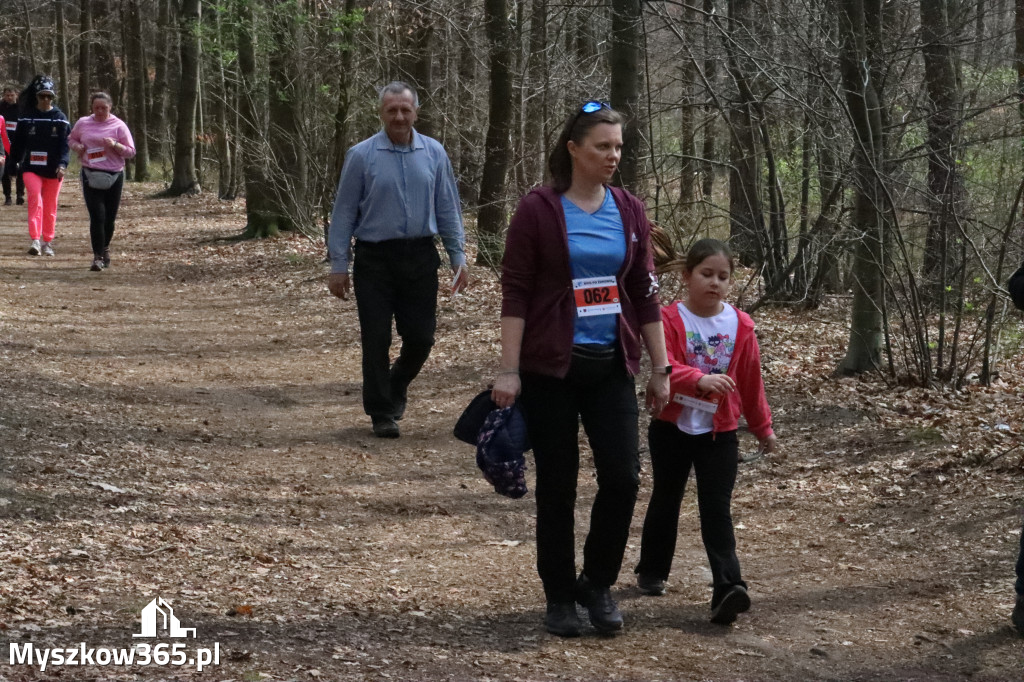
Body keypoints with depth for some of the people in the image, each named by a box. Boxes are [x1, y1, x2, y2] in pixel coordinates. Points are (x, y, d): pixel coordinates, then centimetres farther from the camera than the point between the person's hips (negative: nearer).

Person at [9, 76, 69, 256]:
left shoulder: (60, 118, 1)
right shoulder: (26, 117, 4)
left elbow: (65, 144, -5)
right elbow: (18, 142, 11)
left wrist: (62, 164, -18)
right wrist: (15, 161, 8)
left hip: (53, 170, 1)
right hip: (31, 167, -1)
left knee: (50, 206, 8)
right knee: (35, 198, -21)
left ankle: (47, 242, 21)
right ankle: (35, 240, -25)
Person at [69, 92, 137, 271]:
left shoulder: (118, 126, 0)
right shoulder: (83, 123, 5)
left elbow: (131, 152, 1)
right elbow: (71, 139, 21)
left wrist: (115, 145, -18)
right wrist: (77, 146, -2)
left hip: (114, 176, 0)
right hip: (91, 176, 0)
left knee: (109, 218, 8)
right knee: (97, 216, -11)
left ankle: (105, 248, 34)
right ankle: (98, 256, -8)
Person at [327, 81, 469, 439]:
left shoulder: (434, 153, 4)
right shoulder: (361, 156, -3)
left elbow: (447, 208, 9)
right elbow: (344, 213, 0)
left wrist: (458, 256, 5)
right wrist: (338, 265, -1)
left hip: (420, 257, 2)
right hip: (375, 259, -2)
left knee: (421, 336, 5)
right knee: (376, 339, 1)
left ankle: (396, 388, 34)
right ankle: (382, 413, 14)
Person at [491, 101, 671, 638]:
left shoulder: (629, 211, 7)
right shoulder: (538, 210, -6)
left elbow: (645, 294, 10)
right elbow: (514, 293, -8)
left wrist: (661, 369, 9)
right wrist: (508, 370, -13)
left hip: (611, 366, 4)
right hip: (550, 367, -3)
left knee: (623, 476, -5)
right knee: (557, 484, 4)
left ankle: (598, 582, 16)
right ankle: (559, 597, 18)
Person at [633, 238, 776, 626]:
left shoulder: (740, 326, 0)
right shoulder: (669, 319, -10)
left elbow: (751, 382, 11)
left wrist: (762, 427, 18)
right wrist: (700, 380, -43)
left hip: (719, 433, 1)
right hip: (672, 429, -1)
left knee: (717, 510, -7)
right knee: (666, 501, 15)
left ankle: (727, 589, -16)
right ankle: (652, 572, 33)